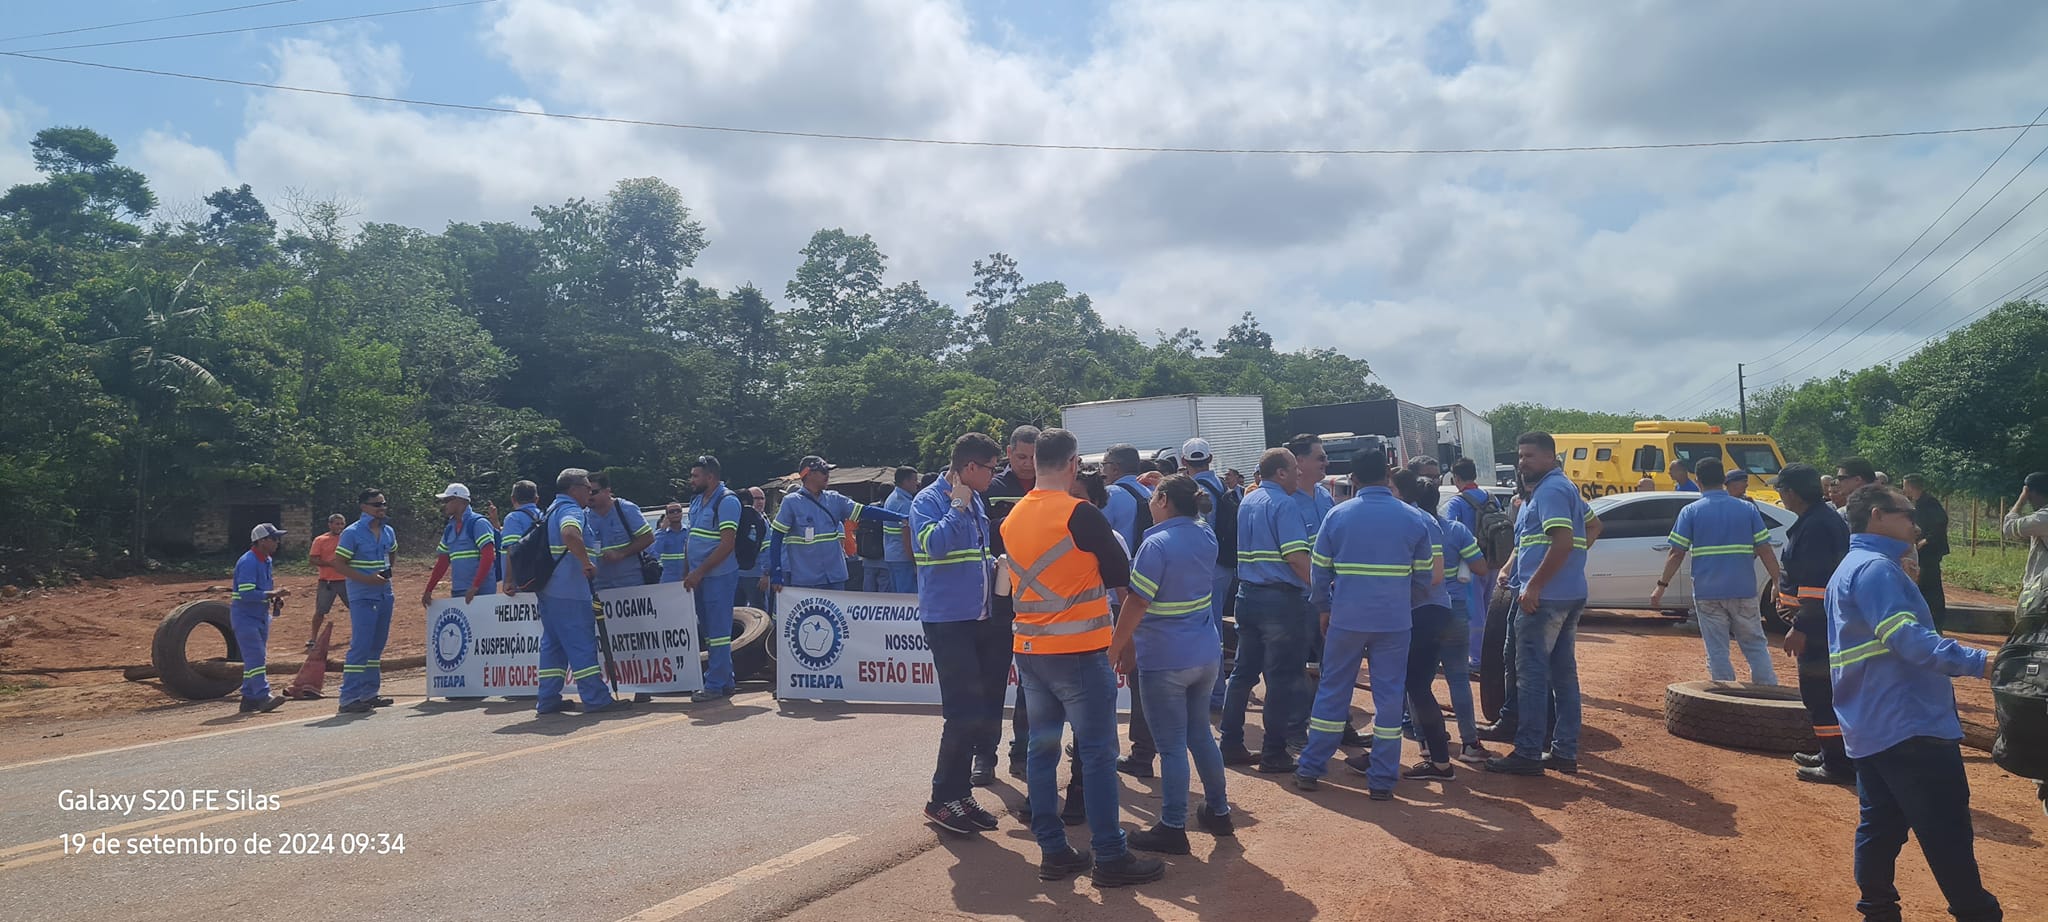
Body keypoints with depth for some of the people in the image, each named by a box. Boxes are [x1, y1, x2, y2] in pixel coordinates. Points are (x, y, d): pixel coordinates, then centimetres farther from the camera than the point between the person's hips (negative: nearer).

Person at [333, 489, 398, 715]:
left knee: (376, 646, 12)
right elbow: (340, 564, -11)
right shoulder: (352, 533, -10)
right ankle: (349, 698, -5)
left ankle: (369, 693, 20)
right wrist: (367, 579, -20)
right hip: (362, 597, -7)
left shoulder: (389, 532, 10)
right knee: (360, 646, -10)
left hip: (384, 594, 7)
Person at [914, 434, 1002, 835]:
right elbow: (935, 544, -27)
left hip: (979, 617, 9)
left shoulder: (975, 501, 15)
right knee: (964, 712, -9)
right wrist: (958, 506, -19)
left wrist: (992, 564, 10)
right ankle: (945, 799, 4)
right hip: (947, 620, -9)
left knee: (982, 707, 11)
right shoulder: (929, 500, -10)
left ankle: (959, 794, 22)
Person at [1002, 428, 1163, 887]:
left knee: (1042, 748, 10)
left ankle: (1054, 852, 16)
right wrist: (1106, 541, 12)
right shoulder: (1080, 514, -14)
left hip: (1029, 650, 7)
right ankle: (1110, 857, 5)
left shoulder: (1012, 519, 5)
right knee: (1098, 752, 1)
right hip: (1079, 650, -6)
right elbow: (1120, 576, -6)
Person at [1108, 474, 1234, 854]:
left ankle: (1172, 829, 10)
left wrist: (1114, 650, -12)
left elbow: (1135, 604, -19)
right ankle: (1219, 812, 30)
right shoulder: (1206, 538, 4)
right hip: (1205, 656, 8)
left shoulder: (1156, 545, -17)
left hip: (1164, 662, -7)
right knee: (1201, 735, 20)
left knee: (1171, 745, 1)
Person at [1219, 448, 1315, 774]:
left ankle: (1231, 744, 19)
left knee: (1244, 671, 14)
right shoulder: (1284, 504, -13)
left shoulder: (1247, 502, 14)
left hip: (1248, 596, 8)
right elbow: (1296, 556, -21)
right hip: (1281, 599, -8)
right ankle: (1274, 753, 5)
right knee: (1283, 678, 0)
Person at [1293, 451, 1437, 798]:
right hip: (1394, 622, 0)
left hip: (1346, 619, 0)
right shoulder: (1413, 518, -1)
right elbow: (1425, 579, 4)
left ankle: (1310, 770, 16)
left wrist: (1324, 609, 14)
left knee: (1332, 692, 10)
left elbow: (1320, 572, 0)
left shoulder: (1338, 515, -4)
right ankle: (1381, 781, 11)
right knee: (1388, 696, 8)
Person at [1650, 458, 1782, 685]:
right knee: (1756, 646, 14)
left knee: (1717, 651, 5)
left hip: (1707, 592, -2)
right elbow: (1766, 552, 2)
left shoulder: (1691, 511, -2)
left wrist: (1662, 586, 1)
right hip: (1743, 590, 2)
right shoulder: (1748, 509, 3)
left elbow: (1676, 554, -6)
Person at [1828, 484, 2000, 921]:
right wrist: (1977, 662, -33)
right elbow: (1909, 639, -26)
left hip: (1869, 726, 10)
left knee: (1881, 821, 12)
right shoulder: (1876, 569, -14)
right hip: (1908, 726, -10)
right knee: (1947, 829, -2)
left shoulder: (1848, 569, 19)